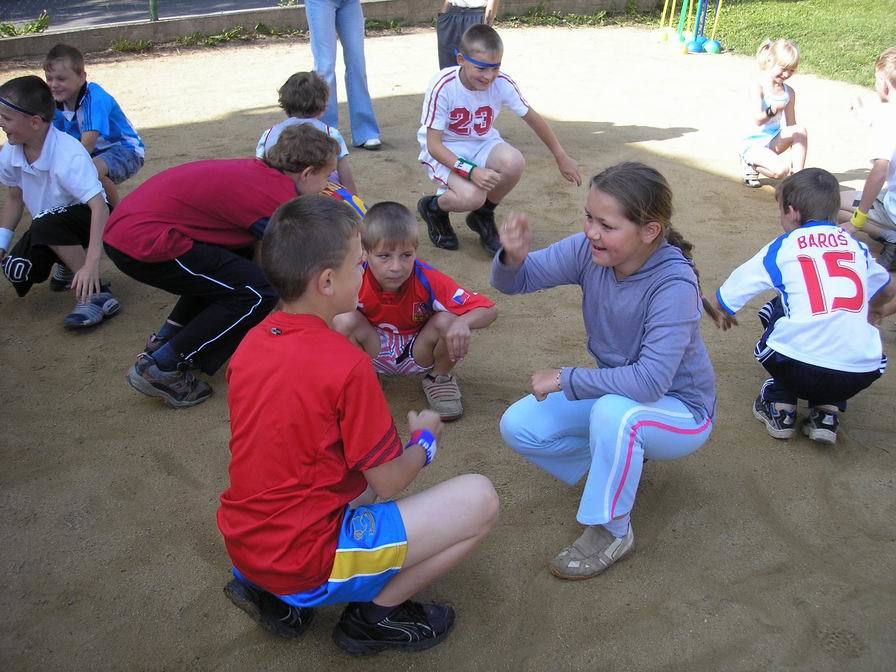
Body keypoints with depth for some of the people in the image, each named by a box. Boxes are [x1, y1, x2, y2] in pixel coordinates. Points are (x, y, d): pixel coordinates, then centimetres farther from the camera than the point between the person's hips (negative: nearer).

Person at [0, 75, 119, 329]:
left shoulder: (68, 155, -30)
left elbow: (99, 206, -38)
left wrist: (91, 264, -47)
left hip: (88, 219, -6)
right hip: (49, 225, 6)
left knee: (47, 224, -36)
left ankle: (97, 293, -23)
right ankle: (67, 261, 18)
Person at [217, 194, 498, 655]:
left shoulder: (249, 345, 0)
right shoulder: (346, 363, -22)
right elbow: (389, 482, -12)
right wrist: (426, 438, 6)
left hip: (243, 543, 8)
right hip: (306, 562, -7)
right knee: (479, 499, -7)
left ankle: (270, 590, 17)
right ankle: (376, 614, 3)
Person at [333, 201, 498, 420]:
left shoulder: (427, 280, -28)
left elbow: (489, 310, -29)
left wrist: (462, 323, -50)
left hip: (417, 352, 0)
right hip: (375, 352, 0)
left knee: (448, 321, -30)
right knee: (343, 320, -29)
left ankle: (439, 378, 2)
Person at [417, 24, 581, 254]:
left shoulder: (502, 84, -14)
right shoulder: (443, 87, -24)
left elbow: (532, 118, 2)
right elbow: (433, 145, -22)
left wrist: (561, 157, 9)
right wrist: (472, 171, -36)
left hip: (482, 145, 4)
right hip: (444, 152, -4)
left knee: (514, 162, -30)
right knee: (472, 196, -34)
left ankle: (483, 216, 1)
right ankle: (433, 207, 5)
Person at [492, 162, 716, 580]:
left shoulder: (674, 283, -31)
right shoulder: (589, 250, -16)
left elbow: (651, 381, -38)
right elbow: (518, 280, -12)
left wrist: (566, 379, -28)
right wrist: (512, 258, -36)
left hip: (679, 410, -6)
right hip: (616, 392, 6)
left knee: (613, 412, -38)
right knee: (518, 427, -10)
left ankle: (612, 532, -12)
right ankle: (624, 457, 12)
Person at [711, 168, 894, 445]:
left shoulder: (781, 248, 8)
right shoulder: (855, 245, 18)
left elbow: (722, 302, 13)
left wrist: (723, 314, 38)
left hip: (799, 369, -3)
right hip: (862, 373, 3)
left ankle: (781, 407, 20)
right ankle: (826, 411, 20)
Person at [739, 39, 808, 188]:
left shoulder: (789, 92, 6)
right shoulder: (757, 87, -14)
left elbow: (791, 125, 8)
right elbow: (758, 120, -23)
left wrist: (797, 155, 3)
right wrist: (773, 110, -45)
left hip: (774, 140, 6)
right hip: (753, 143, -6)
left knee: (801, 130, -23)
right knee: (781, 170, -28)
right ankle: (751, 164, 2)